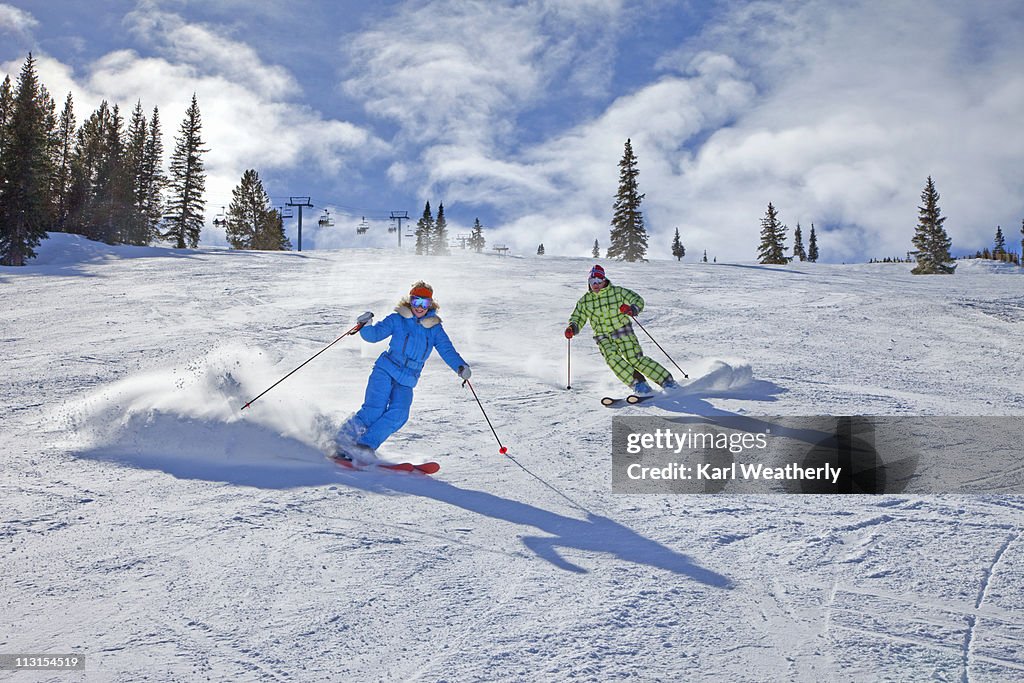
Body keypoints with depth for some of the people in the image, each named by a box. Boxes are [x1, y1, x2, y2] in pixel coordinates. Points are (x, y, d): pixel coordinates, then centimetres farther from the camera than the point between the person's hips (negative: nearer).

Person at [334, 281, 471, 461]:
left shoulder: (435, 328, 8)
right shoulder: (398, 319, 2)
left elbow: (447, 350, 1)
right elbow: (375, 334, -1)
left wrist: (461, 367, -18)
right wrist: (365, 326, -23)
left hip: (406, 383, 3)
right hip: (385, 371, -2)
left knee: (398, 415, -22)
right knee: (374, 410, -21)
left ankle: (364, 446, -21)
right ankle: (341, 442, -11)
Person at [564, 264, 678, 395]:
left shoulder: (617, 291, -2)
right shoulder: (584, 301, 6)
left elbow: (637, 300, -1)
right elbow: (577, 319, 14)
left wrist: (632, 309, -24)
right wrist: (572, 328, -9)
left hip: (623, 331, -2)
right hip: (603, 337, 2)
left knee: (635, 359, -15)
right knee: (612, 358, -27)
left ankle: (667, 381, -5)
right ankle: (638, 384, -22)